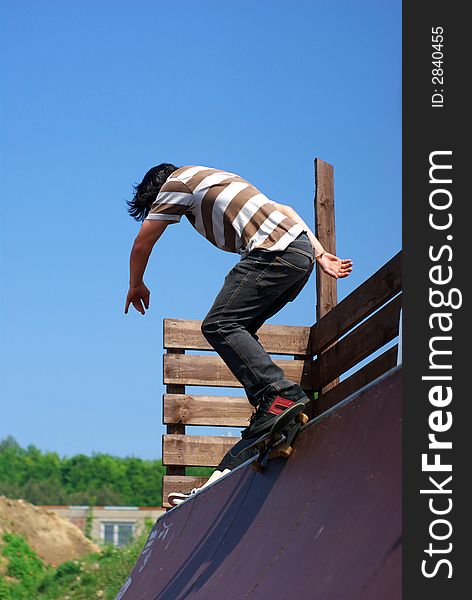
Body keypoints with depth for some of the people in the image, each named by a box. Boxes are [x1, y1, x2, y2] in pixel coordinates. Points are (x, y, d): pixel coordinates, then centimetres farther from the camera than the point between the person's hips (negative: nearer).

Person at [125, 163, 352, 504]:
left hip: (275, 252, -9)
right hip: (302, 248, 9)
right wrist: (320, 255, 22)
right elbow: (284, 210, 28)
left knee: (220, 325, -11)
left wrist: (136, 286, 33)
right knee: (238, 329, 13)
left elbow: (142, 245, 14)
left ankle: (281, 395, -23)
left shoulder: (176, 182, 8)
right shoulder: (210, 181, 32)